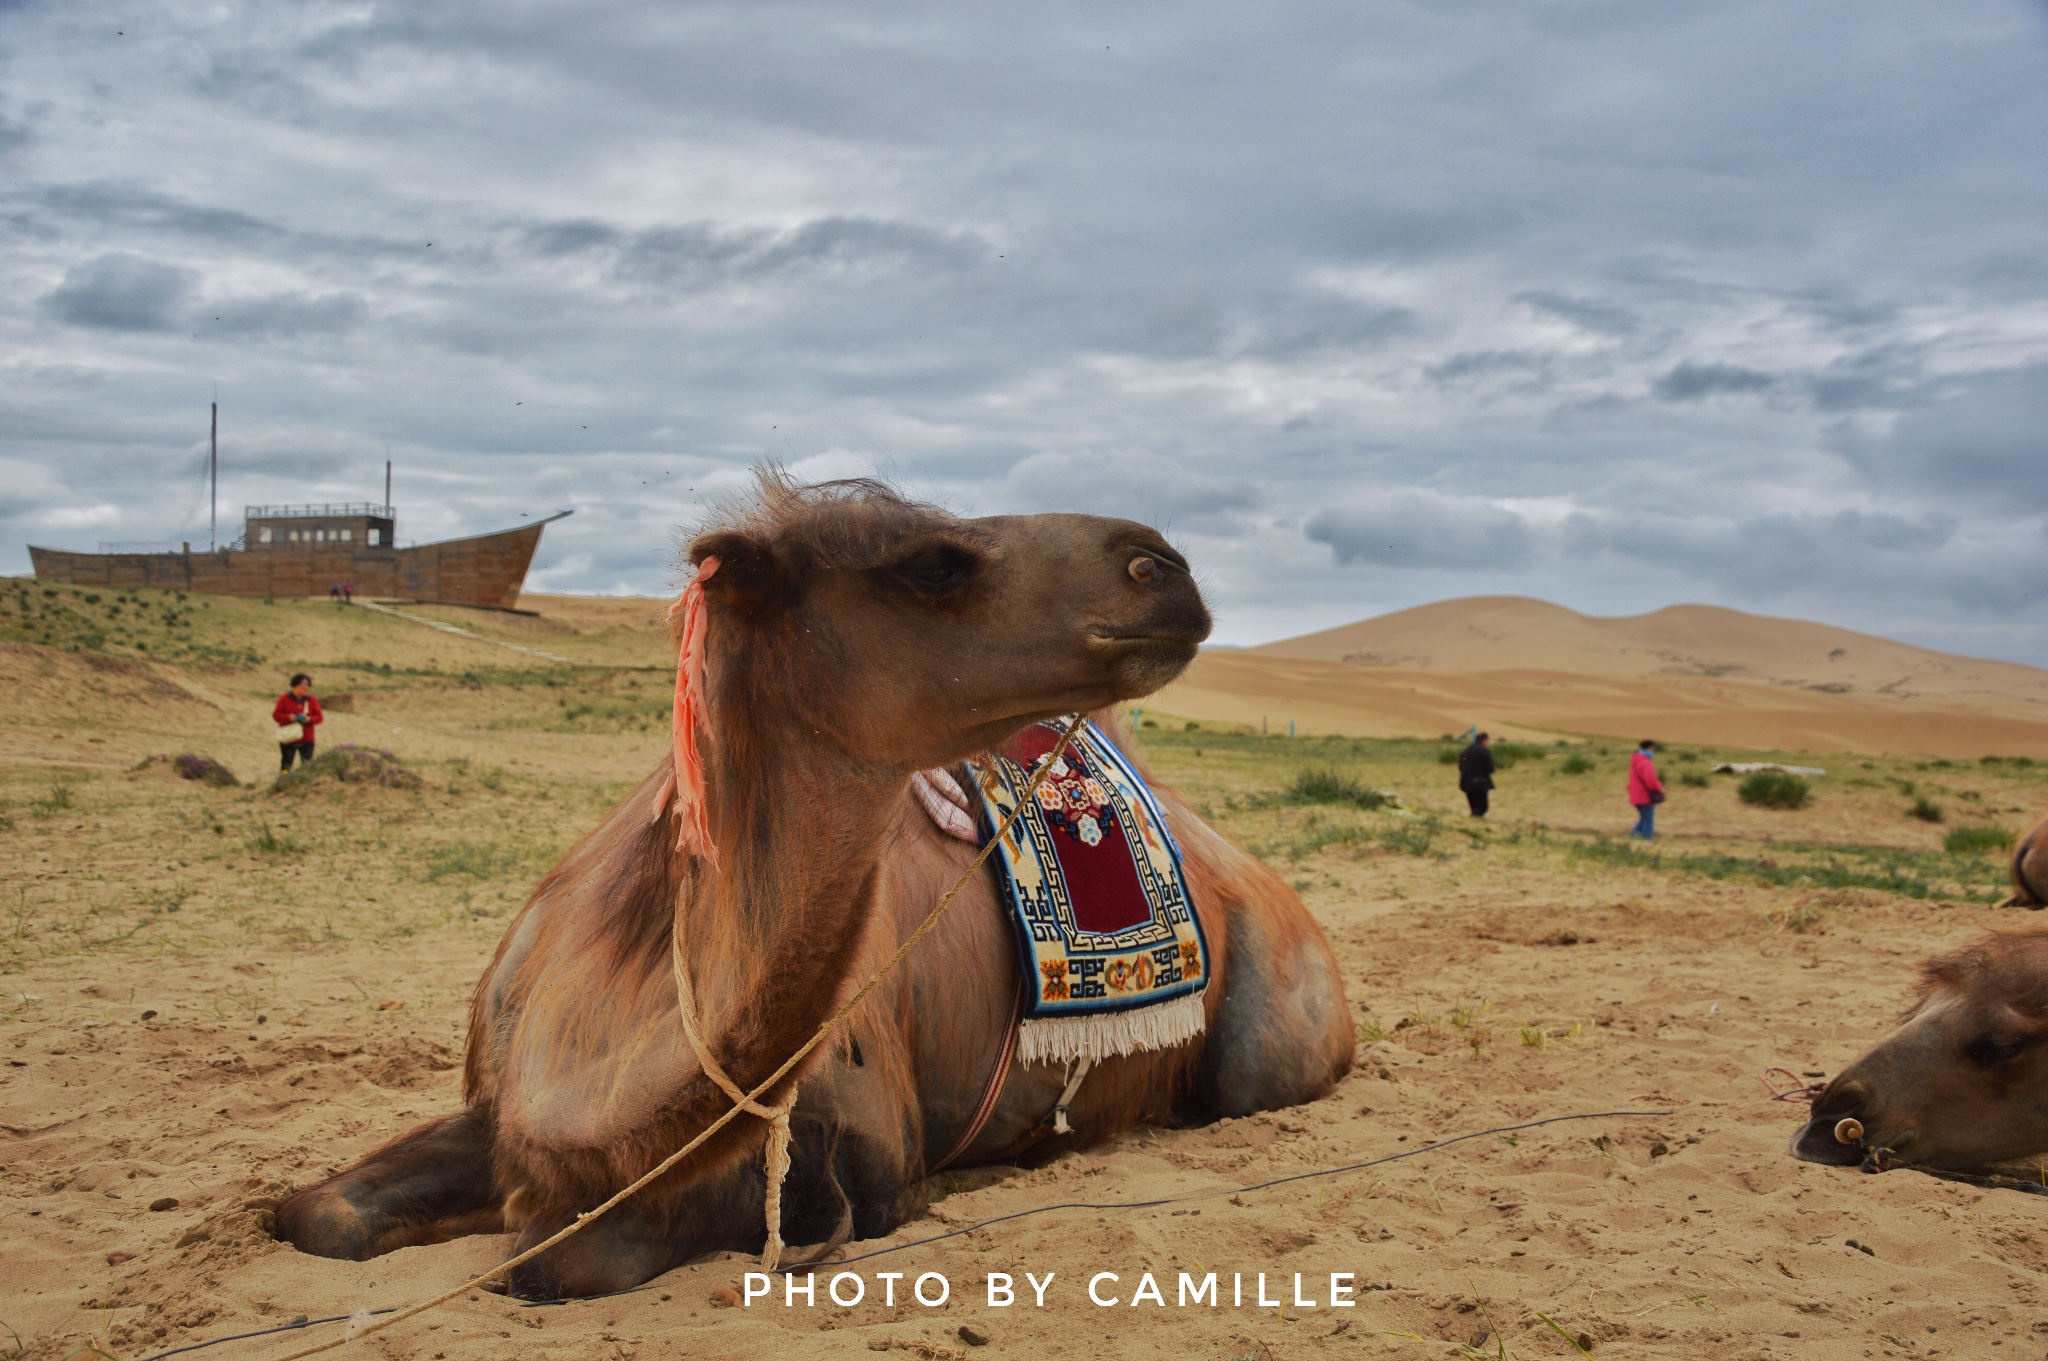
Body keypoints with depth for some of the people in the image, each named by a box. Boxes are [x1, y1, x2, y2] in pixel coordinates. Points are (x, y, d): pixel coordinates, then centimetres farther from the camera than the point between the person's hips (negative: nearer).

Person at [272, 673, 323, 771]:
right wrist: (290, 717, -18)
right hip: (288, 739, -1)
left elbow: (319, 717, 5)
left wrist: (308, 719, -15)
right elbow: (276, 715, -2)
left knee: (308, 766, 0)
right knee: (286, 765, 5)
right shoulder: (284, 699, 0)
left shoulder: (312, 700, 5)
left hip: (306, 740, 1)